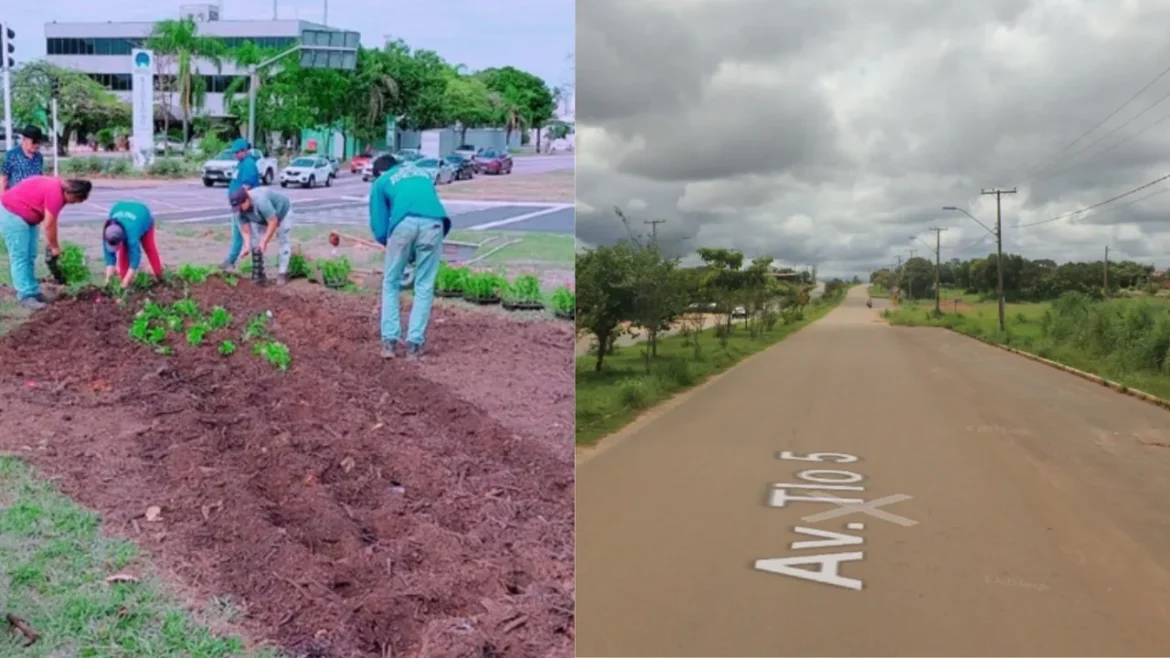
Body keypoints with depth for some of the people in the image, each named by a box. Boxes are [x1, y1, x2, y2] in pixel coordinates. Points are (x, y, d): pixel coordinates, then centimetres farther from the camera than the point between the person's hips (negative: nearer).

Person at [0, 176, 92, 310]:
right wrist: (54, 247, -10)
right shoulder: (55, 193, -27)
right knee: (20, 256, -10)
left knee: (30, 256, 12)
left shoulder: (59, 189, 4)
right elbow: (49, 224, -21)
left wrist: (53, 245, 6)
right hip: (12, 213, -11)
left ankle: (33, 291, 17)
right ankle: (25, 296, -9)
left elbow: (50, 222, 7)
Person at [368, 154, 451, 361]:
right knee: (424, 286, 11)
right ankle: (414, 345, 7)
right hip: (434, 224, 2)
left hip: (404, 224, -2)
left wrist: (389, 242, 39)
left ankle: (389, 342, 11)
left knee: (391, 283, 16)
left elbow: (379, 230, 21)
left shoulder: (381, 182, 26)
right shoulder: (423, 174, 36)